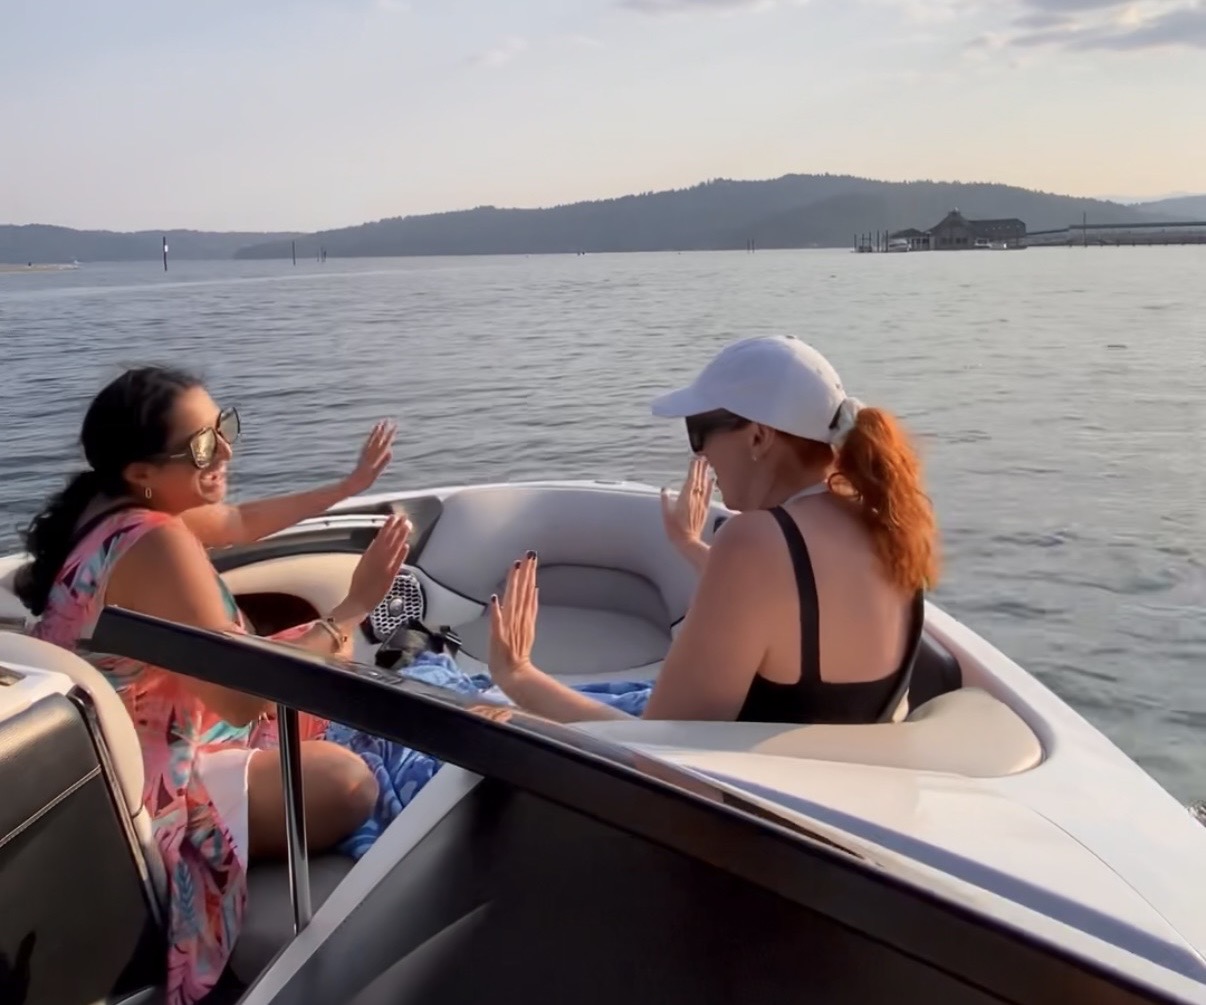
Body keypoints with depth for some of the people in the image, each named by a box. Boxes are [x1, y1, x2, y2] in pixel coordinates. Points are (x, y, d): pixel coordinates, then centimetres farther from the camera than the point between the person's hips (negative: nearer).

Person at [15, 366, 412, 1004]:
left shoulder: (118, 504, -1)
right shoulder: (157, 544, -31)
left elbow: (238, 523, 19)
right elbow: (241, 697, -31)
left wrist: (349, 486, 22)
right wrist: (354, 607, -25)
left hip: (113, 749, 10)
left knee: (326, 659, 17)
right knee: (349, 784, -17)